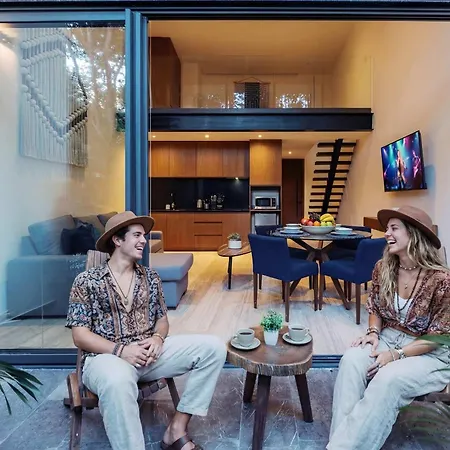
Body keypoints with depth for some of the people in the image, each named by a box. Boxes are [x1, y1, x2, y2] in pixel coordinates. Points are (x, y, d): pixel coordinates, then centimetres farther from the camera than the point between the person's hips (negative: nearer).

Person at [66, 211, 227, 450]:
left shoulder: (151, 277, 11)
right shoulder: (86, 281, -1)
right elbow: (80, 336, -5)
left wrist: (158, 338, -8)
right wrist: (120, 350, -18)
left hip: (148, 352, 5)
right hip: (107, 356, -5)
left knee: (213, 347, -13)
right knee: (117, 381, -43)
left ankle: (177, 430, -9)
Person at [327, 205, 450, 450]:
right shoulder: (383, 268, -4)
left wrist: (396, 355, -21)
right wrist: (373, 333, -9)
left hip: (429, 353, -4)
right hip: (388, 338, 4)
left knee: (388, 378, -33)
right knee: (351, 360, -25)